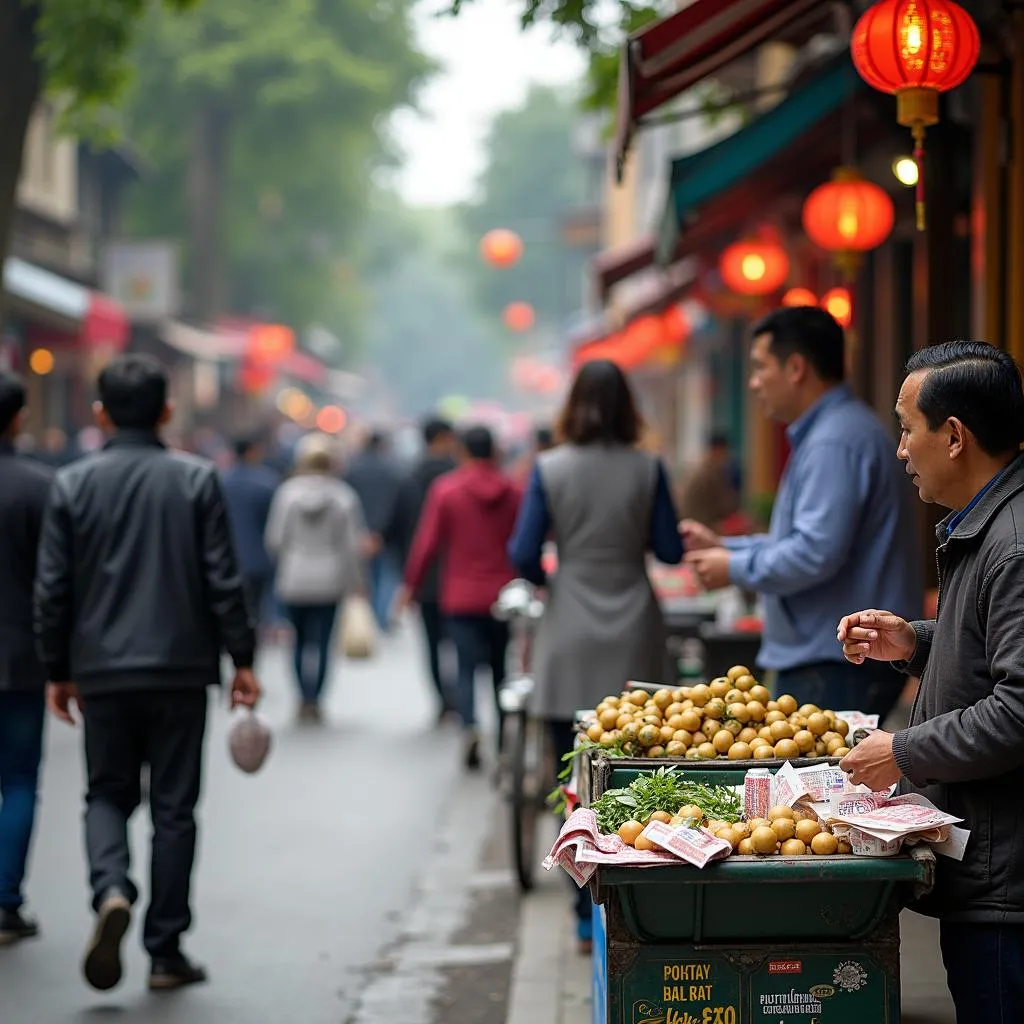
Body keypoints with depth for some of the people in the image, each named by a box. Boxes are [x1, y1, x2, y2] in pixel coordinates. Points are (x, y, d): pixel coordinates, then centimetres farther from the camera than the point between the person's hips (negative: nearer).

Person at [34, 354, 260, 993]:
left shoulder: (73, 484, 0)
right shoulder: (197, 479, -3)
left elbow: (53, 588, 1)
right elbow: (223, 580, -5)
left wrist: (57, 670, 10)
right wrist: (242, 659, 2)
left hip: (103, 671, 1)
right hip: (181, 669, -1)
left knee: (108, 793, 15)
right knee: (174, 807, 7)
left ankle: (111, 891, -14)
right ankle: (166, 951, 9)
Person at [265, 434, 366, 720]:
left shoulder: (287, 492, -7)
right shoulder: (344, 496, -7)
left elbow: (274, 539, -4)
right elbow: (354, 543, -6)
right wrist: (353, 579, 3)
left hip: (293, 579, 1)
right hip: (329, 581, -1)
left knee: (301, 639, 15)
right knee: (321, 642, 2)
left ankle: (305, 698, 11)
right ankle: (313, 699, -6)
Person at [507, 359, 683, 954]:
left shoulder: (550, 470, -5)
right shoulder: (647, 469, -4)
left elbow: (524, 555, -5)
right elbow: (671, 550, 0)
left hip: (572, 644, 0)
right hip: (634, 642, 0)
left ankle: (590, 913, 6)